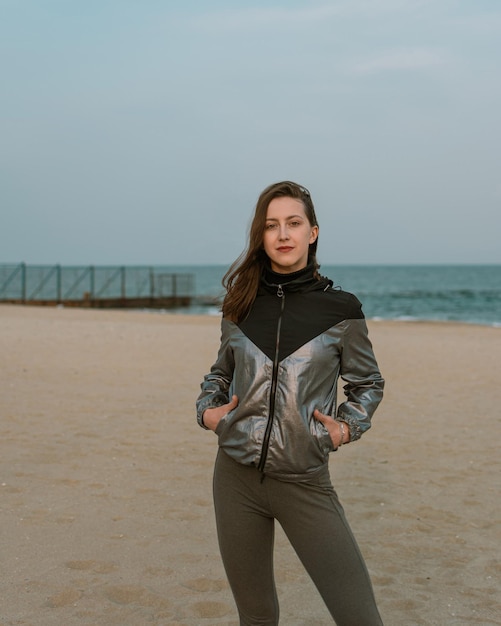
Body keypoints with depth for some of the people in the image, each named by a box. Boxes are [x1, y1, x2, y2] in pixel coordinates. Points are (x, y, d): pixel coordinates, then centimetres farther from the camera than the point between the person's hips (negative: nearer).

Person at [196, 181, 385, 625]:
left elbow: (368, 383, 11)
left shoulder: (340, 309, -3)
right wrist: (206, 409, 4)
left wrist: (347, 427, -5)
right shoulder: (241, 306, 5)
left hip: (305, 483, -2)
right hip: (237, 476, 3)